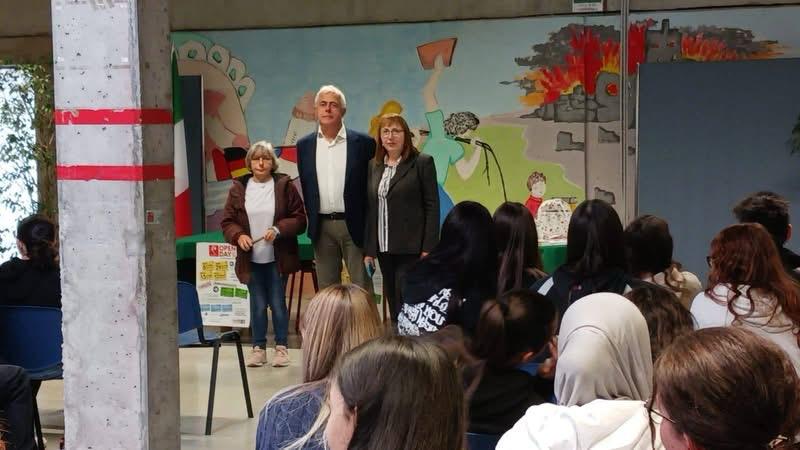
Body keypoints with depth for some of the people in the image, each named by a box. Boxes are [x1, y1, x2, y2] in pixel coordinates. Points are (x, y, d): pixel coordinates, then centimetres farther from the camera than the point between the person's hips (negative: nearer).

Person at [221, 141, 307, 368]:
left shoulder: (285, 186, -2)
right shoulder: (238, 188, 4)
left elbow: (300, 219, -3)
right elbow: (228, 221, 6)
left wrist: (278, 229, -18)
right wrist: (238, 235, -13)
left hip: (278, 258, -2)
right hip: (251, 259, 2)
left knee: (278, 304, 4)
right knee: (257, 305, 7)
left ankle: (281, 347, 16)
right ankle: (258, 348, 18)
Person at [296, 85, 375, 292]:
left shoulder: (363, 143, -2)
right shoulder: (304, 145, 7)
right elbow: (305, 187, 13)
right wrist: (311, 222, 9)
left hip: (354, 226, -3)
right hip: (321, 227, 3)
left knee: (362, 287, 0)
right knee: (326, 288, 9)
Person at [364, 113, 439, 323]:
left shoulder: (422, 162, -3)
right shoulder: (374, 166, 12)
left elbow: (432, 207, -6)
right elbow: (370, 209, 12)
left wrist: (428, 249, -12)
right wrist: (368, 250, 9)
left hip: (411, 248, -5)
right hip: (384, 248, 5)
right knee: (393, 303, 9)